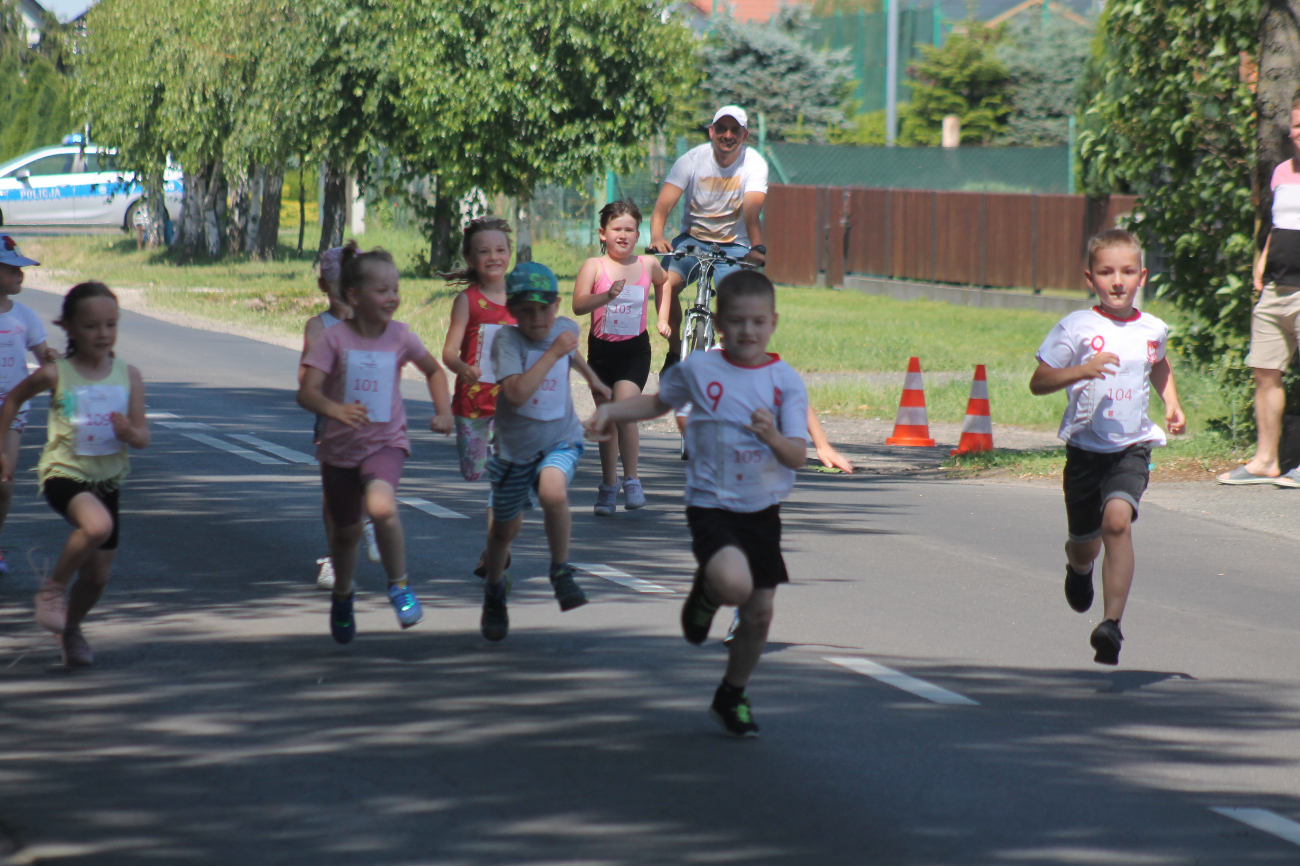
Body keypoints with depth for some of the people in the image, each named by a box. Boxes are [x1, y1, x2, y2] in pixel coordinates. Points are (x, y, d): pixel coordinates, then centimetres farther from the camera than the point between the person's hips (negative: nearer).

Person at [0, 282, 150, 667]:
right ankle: (54, 588, -11)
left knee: (98, 575, 9)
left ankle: (72, 629, 37)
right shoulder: (55, 374, -8)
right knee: (98, 525, -34)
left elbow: (143, 436, 1)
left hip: (107, 478, 4)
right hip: (64, 472, -4)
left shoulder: (128, 375, -1)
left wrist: (129, 432, -22)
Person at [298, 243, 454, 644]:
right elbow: (306, 392, -22)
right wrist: (335, 409, -42)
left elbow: (434, 370, 16)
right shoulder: (334, 340, -12)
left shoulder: (401, 337, -4)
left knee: (381, 507, -30)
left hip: (386, 443, 0)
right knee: (346, 532, 14)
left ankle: (399, 585, -10)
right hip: (340, 446, 0)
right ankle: (342, 596, 44)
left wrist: (443, 410, 1)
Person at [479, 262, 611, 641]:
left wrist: (591, 378, 39)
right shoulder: (507, 339, -19)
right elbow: (517, 392, -34)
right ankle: (495, 592, 42)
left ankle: (561, 573, -13)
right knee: (506, 527, 14)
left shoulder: (565, 328, -3)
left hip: (560, 439, 1)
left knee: (553, 491, -32)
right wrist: (553, 353, -31)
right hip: (515, 446, -1)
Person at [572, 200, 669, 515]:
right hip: (601, 349, 1)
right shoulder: (594, 266, -5)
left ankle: (632, 480, -8)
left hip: (635, 349, -1)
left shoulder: (648, 265, 2)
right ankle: (608, 485, 26)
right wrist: (607, 295, -34)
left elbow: (664, 283, 26)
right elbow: (578, 305, -19)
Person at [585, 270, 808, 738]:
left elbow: (798, 455, -8)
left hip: (763, 510, 3)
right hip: (711, 505, -3)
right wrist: (611, 411, 6)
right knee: (734, 583, -30)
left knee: (760, 611, 6)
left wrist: (773, 437, -29)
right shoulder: (697, 369, -3)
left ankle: (731, 696, 31)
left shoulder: (785, 381, -4)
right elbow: (660, 402, 18)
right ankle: (706, 594, 9)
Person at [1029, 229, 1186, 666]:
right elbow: (1038, 383, -9)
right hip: (1085, 446, 0)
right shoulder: (1077, 327, -7)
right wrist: (1081, 371, -24)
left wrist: (1171, 403, 12)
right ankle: (1078, 569, 53)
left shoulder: (1152, 329, 4)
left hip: (1132, 447, 0)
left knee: (1117, 520, -26)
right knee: (1085, 544, 13)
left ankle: (1112, 622, -27)